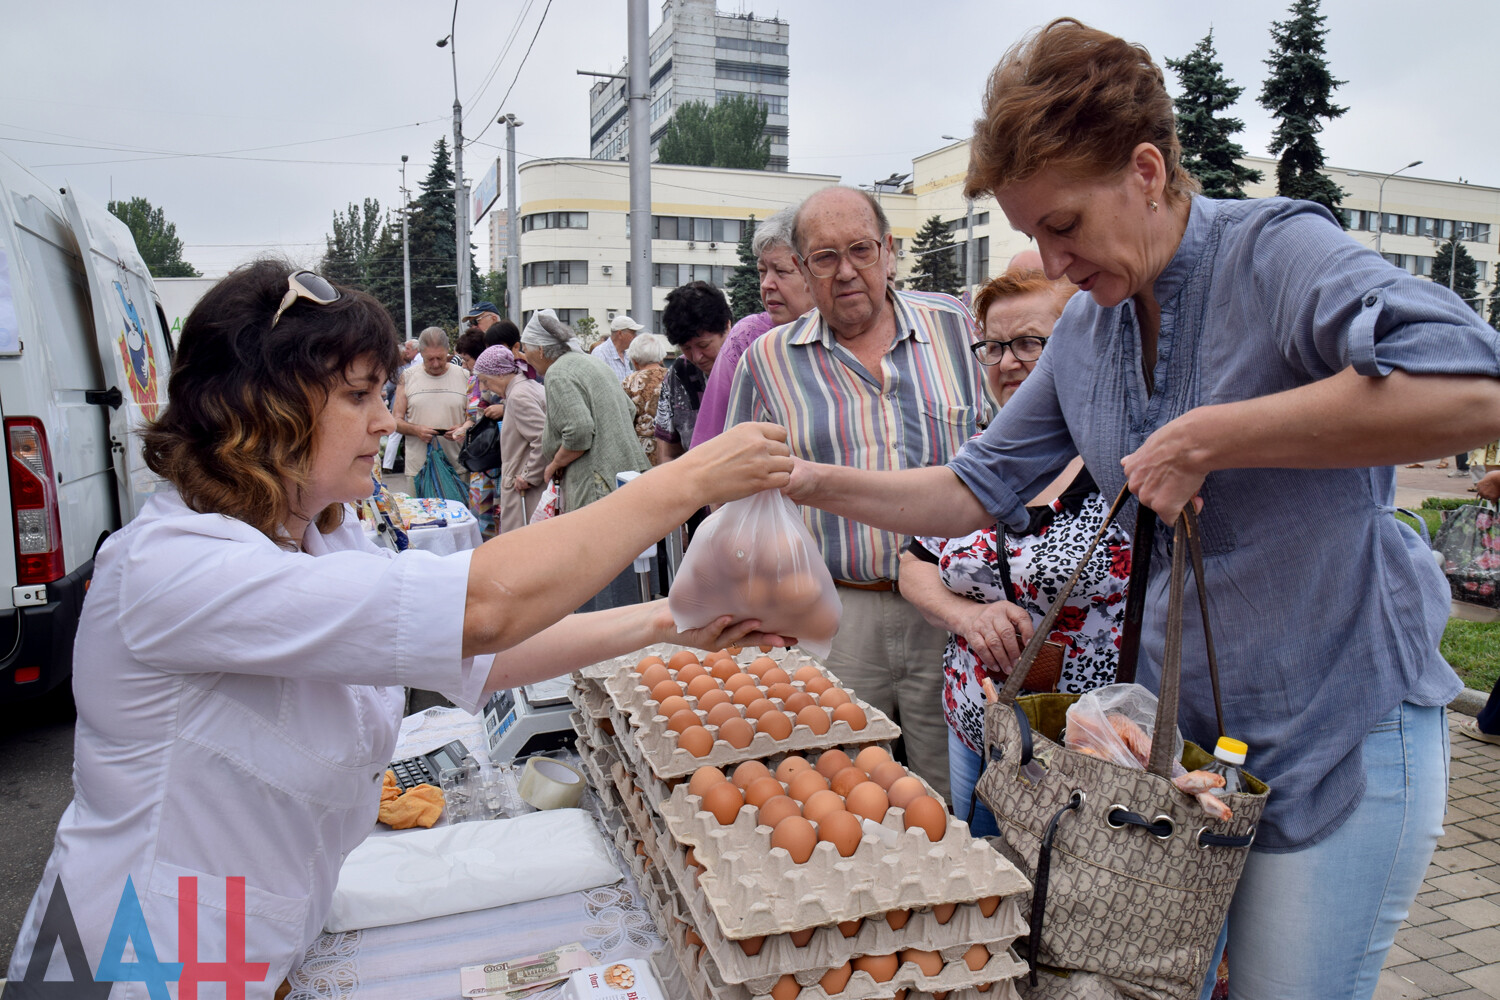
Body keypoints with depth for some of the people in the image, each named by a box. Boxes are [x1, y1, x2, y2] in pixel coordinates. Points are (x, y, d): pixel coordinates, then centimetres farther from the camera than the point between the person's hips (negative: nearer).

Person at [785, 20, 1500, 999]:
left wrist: (1209, 438, -29)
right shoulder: (1084, 332, 4)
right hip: (1179, 722, 6)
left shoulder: (1278, 251, -17)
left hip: (1342, 738, -6)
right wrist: (818, 483, -3)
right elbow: (976, 490, 7)